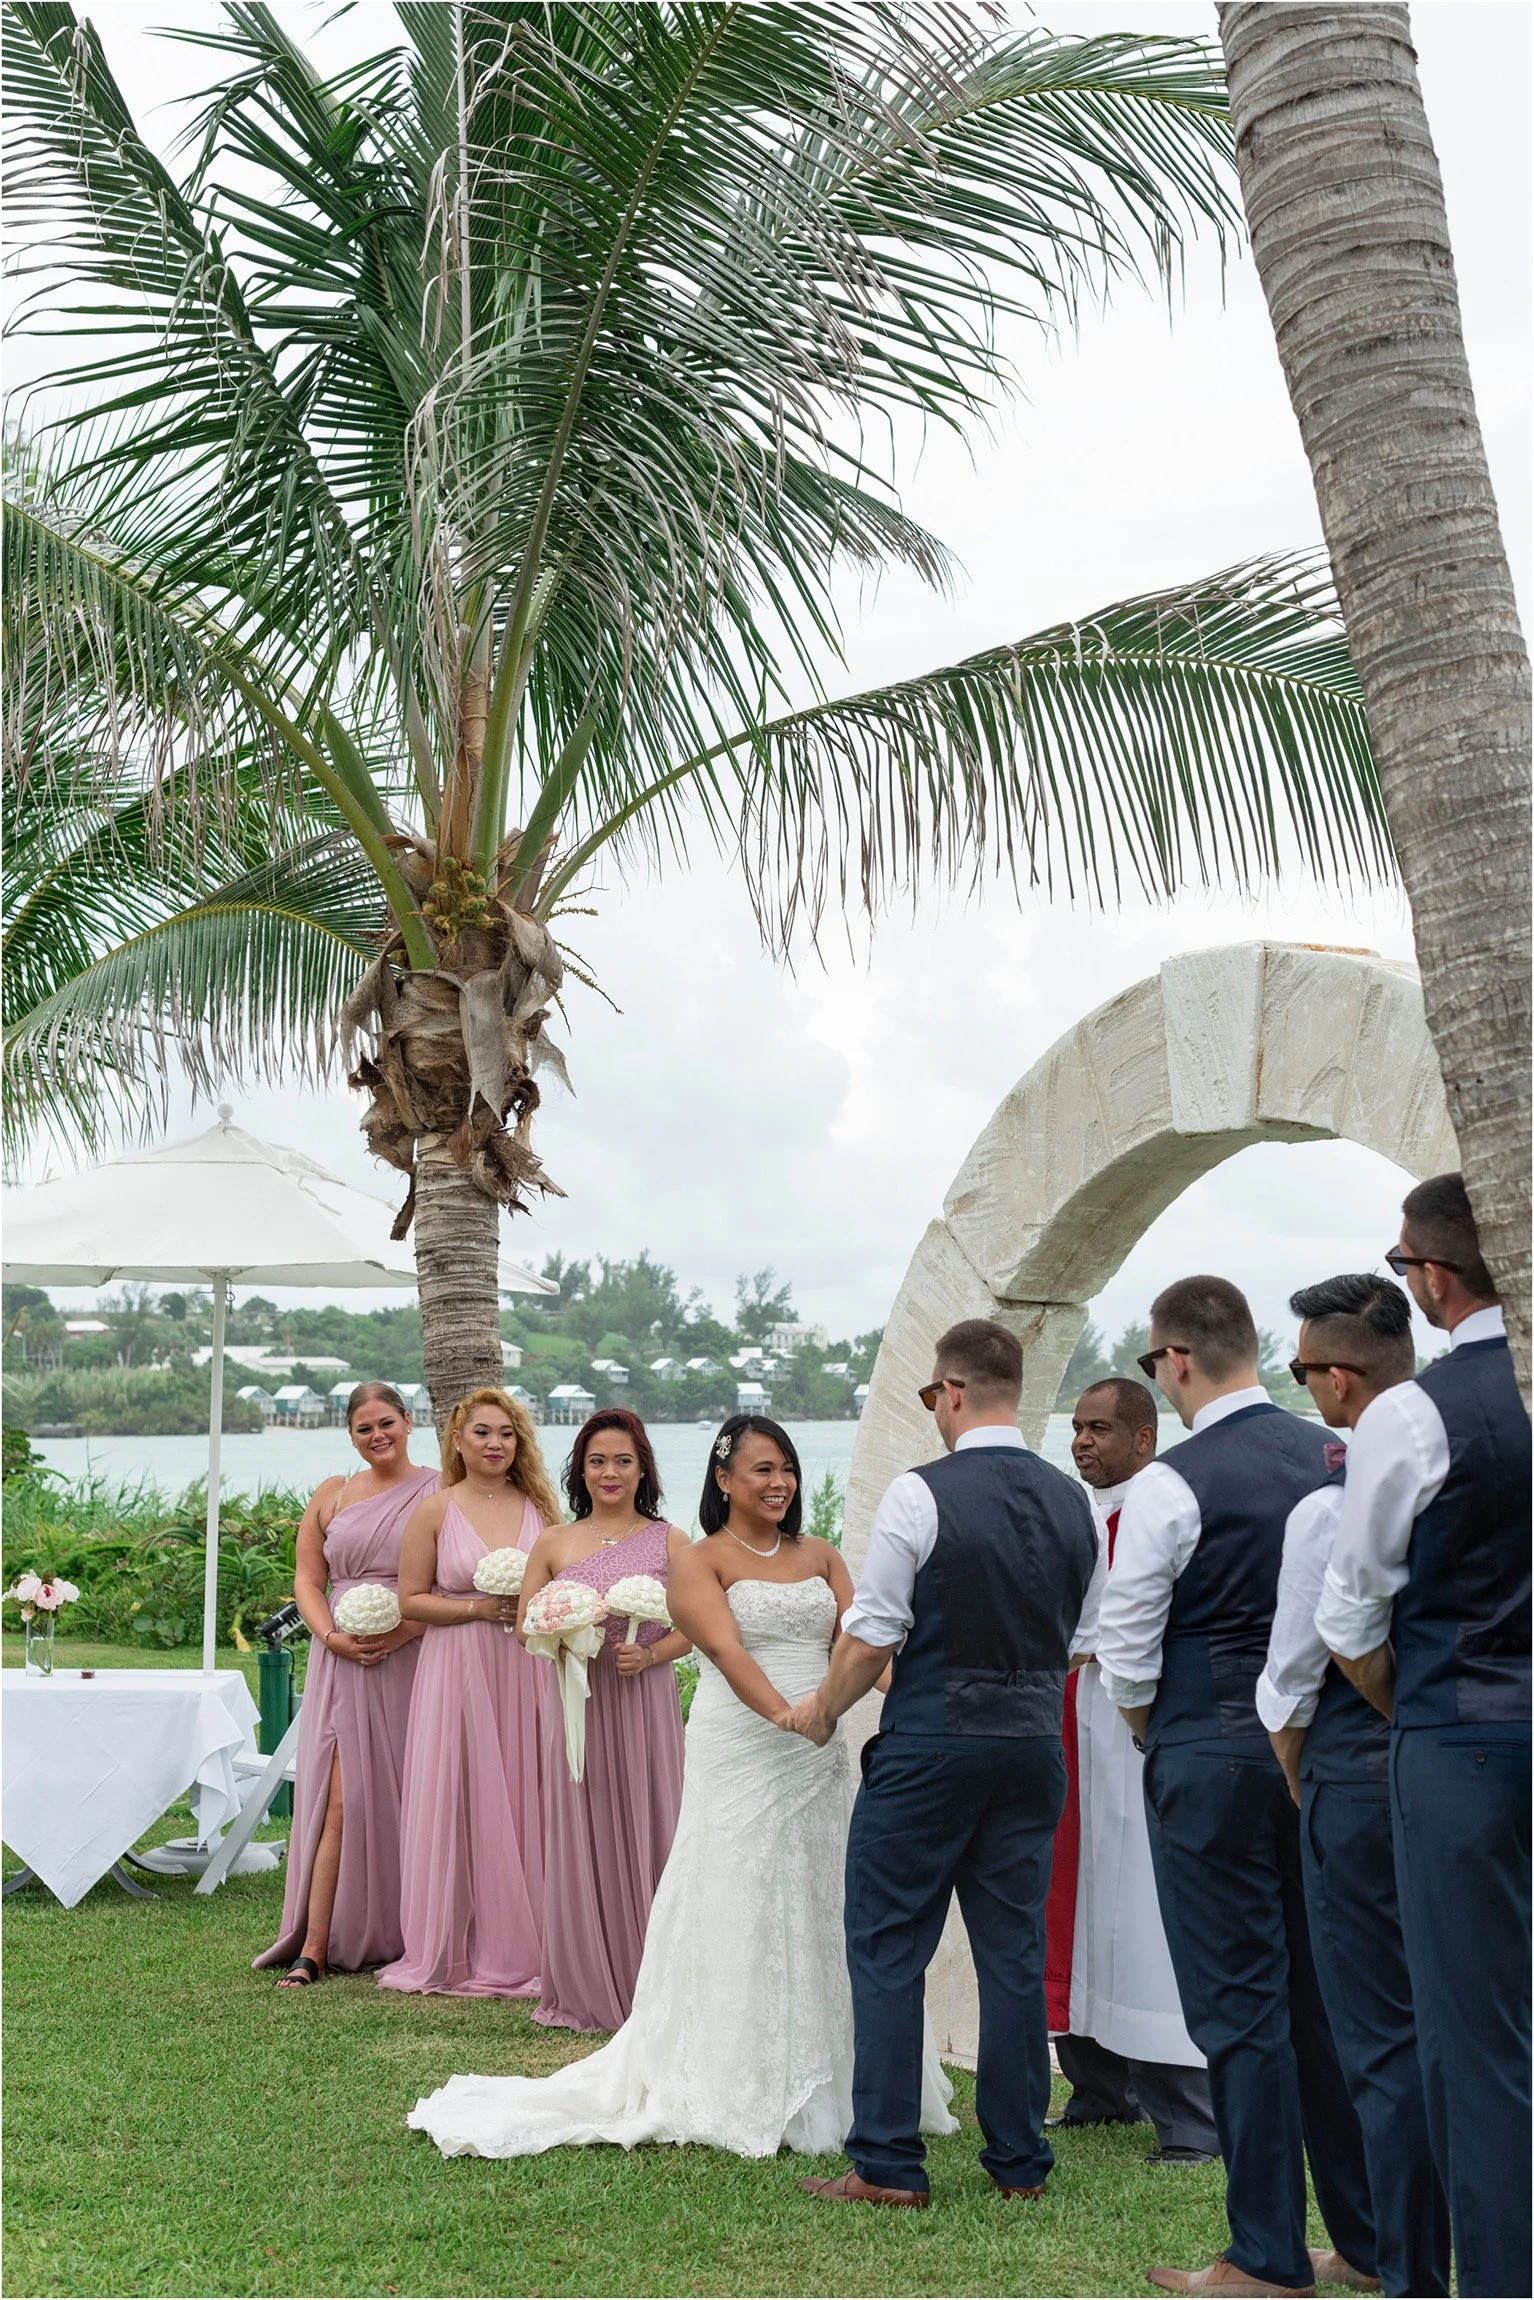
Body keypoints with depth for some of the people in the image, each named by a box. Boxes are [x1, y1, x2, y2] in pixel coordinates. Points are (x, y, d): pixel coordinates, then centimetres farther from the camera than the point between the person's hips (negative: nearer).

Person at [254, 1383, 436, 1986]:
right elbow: (307, 1579, 11)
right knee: (340, 1800, -6)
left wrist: (404, 1630, -17)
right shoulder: (332, 1495, 13)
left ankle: (405, 1936, 12)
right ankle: (315, 1947, -5)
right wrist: (331, 1636, -7)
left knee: (404, 1798, 2)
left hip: (412, 1661, -2)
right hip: (343, 1663, 2)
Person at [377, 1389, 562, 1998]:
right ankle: (450, 1953, 10)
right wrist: (479, 1609, -11)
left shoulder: (540, 1507, 8)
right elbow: (411, 1600, -1)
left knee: (524, 1802, 2)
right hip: (458, 1671, -2)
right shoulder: (435, 1511, 1)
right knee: (457, 1804, 0)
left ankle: (520, 1946, 12)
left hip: (528, 1673, 2)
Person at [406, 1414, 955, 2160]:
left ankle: (821, 2086, 21)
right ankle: (742, 2095, 8)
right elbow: (726, 1648, -17)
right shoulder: (701, 1561, -2)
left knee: (818, 1913, 10)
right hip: (739, 1756, -5)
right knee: (740, 1918, -1)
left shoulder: (819, 1556, 14)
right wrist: (782, 1713, -32)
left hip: (820, 1761, 5)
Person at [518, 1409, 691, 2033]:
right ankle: (584, 1989, 13)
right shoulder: (553, 1544, 8)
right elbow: (525, 1627, 9)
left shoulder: (669, 1541, 4)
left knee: (643, 1831, 0)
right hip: (575, 1704, 1)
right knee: (577, 1839, 2)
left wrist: (649, 1655, -15)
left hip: (644, 1702, -1)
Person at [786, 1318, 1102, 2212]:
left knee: (889, 1947, 5)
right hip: (1035, 1743, 5)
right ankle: (1021, 2158, 18)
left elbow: (873, 1637, -11)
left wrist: (822, 1709, 6)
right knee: (1016, 1950, 12)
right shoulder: (1073, 1502, 4)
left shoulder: (921, 1495, -14)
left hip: (930, 1745, -5)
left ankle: (888, 2163, 7)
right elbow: (1078, 1640, 11)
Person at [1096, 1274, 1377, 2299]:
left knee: (1239, 2004, 2)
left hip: (1209, 1753, -6)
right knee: (1324, 1992, 14)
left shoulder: (1170, 1485, -13)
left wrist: (1150, 1733, 9)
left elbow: (1127, 1647, -9)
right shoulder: (1335, 1459, 3)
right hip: (1318, 1745, 6)